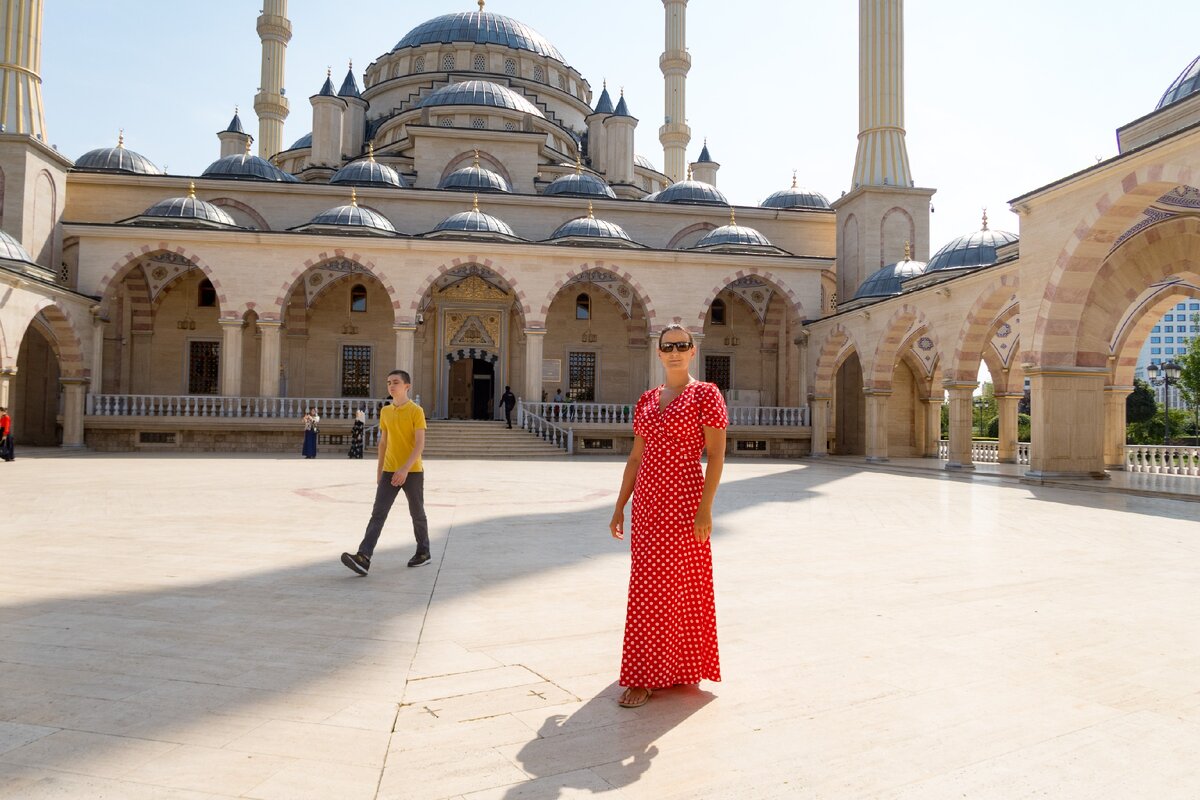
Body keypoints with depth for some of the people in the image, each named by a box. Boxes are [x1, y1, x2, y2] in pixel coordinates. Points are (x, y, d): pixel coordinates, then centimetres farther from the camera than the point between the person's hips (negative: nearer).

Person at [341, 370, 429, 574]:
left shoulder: (416, 411, -8)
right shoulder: (385, 412, 10)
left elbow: (420, 444, -14)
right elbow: (383, 442, 16)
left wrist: (405, 469, -23)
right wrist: (379, 471, 16)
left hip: (412, 472, -4)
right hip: (389, 472, 4)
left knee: (417, 514, 9)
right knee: (378, 514, -7)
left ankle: (423, 553, 26)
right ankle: (363, 558, -16)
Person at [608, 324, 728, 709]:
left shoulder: (706, 395, -3)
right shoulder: (647, 400, 13)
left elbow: (716, 455, -9)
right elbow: (636, 457, 15)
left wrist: (705, 508, -16)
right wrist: (620, 506, 12)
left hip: (683, 500, -6)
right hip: (647, 501, 6)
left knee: (671, 585, -1)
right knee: (647, 584, 9)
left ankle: (646, 677, 7)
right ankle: (652, 670, 24)